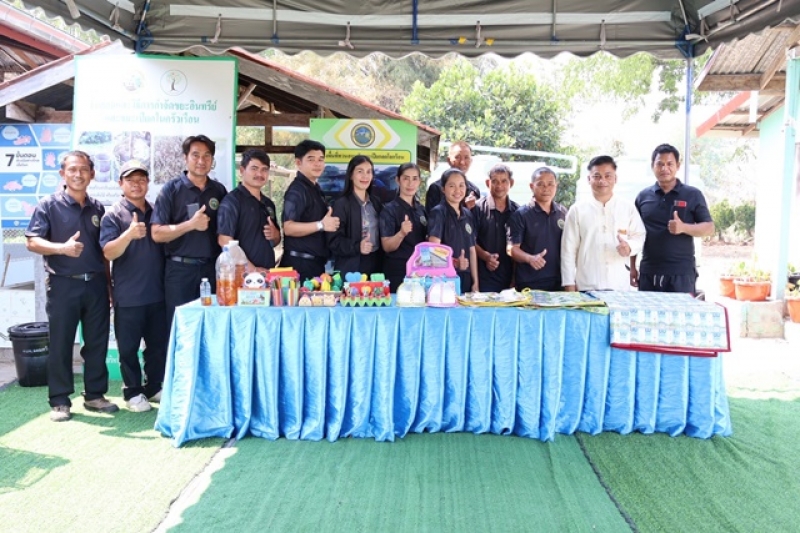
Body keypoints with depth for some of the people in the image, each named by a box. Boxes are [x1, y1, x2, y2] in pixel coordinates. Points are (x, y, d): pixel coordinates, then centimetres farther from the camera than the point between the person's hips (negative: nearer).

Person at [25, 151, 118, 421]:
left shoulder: (98, 208, 11)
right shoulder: (49, 204, -2)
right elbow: (32, 242, -8)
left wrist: (109, 284, 13)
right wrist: (62, 248, -26)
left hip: (96, 284, 4)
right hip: (63, 285, -4)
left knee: (97, 343, 8)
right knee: (61, 345, 3)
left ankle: (95, 395, 20)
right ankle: (59, 401, 14)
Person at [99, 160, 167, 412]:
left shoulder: (156, 213, 12)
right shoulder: (113, 215, -4)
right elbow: (108, 252, -15)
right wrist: (129, 234, -33)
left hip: (157, 293, 5)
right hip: (128, 295, -5)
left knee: (159, 344, 12)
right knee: (129, 347, 4)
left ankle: (154, 387, 26)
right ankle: (133, 392, 17)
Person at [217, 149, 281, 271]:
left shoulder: (269, 204, 13)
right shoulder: (231, 200, -8)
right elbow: (225, 240, -17)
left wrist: (275, 235, -2)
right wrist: (252, 269, -20)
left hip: (268, 272, 7)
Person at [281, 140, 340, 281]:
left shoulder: (315, 189, 15)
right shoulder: (297, 190, -14)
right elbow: (288, 228, -25)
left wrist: (330, 221, 13)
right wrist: (321, 225, -29)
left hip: (315, 262, 10)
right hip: (300, 263, -9)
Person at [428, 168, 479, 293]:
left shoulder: (468, 215, 11)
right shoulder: (438, 213, -7)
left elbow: (472, 250, 14)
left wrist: (476, 282, 9)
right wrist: (453, 262, -36)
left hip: (465, 278, 6)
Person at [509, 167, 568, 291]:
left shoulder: (563, 213, 9)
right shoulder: (521, 214, -4)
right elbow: (513, 248, -8)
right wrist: (530, 258, -27)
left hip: (558, 282, 4)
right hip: (528, 285, -4)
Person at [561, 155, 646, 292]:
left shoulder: (628, 208, 6)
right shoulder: (577, 210, 2)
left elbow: (639, 236, 12)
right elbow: (569, 249, 1)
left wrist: (630, 247, -12)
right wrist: (569, 284, -2)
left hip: (620, 286, 2)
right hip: (586, 286, -1)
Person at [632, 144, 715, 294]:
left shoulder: (692, 195, 3)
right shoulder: (643, 196, 9)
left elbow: (709, 228, 1)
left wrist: (683, 227, -18)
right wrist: (632, 267, 7)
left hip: (681, 272, -2)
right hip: (648, 272, 2)